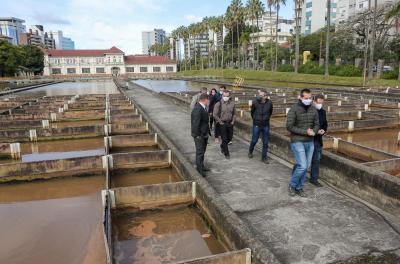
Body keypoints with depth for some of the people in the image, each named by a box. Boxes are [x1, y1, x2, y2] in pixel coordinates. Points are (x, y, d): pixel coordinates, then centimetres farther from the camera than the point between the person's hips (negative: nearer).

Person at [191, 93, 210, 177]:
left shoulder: (203, 108, 7)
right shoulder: (197, 109, -24)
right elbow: (196, 123, -24)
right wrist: (198, 135, -21)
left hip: (204, 134, 10)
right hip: (199, 135, -10)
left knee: (202, 151, 20)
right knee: (200, 152, 0)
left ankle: (201, 167, 34)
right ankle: (199, 170, 10)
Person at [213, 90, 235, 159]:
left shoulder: (232, 103, 1)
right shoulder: (218, 104, -11)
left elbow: (234, 113, 13)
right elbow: (215, 115, -8)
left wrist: (233, 121, 4)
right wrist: (220, 122, -9)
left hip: (230, 123, 4)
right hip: (222, 123, -4)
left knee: (230, 138, 14)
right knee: (224, 139, 0)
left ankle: (222, 146, 43)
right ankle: (226, 154, 12)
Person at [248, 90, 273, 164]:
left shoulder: (269, 103, -9)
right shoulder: (255, 102, -13)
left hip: (266, 125, 1)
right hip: (257, 125, -1)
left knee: (265, 143, 6)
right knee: (254, 140, 9)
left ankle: (264, 157, 19)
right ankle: (250, 151, 38)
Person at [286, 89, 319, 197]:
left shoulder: (313, 109, 5)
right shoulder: (294, 109, -12)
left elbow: (317, 124, 11)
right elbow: (289, 126, -15)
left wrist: (313, 132, -12)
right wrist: (305, 132, -18)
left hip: (310, 142, 6)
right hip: (297, 142, -6)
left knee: (306, 166, 10)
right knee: (302, 166, -11)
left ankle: (299, 188, 26)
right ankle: (292, 185, 13)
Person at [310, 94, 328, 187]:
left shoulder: (323, 111, 7)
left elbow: (325, 123, 16)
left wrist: (323, 130, -5)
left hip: (318, 139, 6)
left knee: (316, 159, 11)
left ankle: (314, 179, 24)